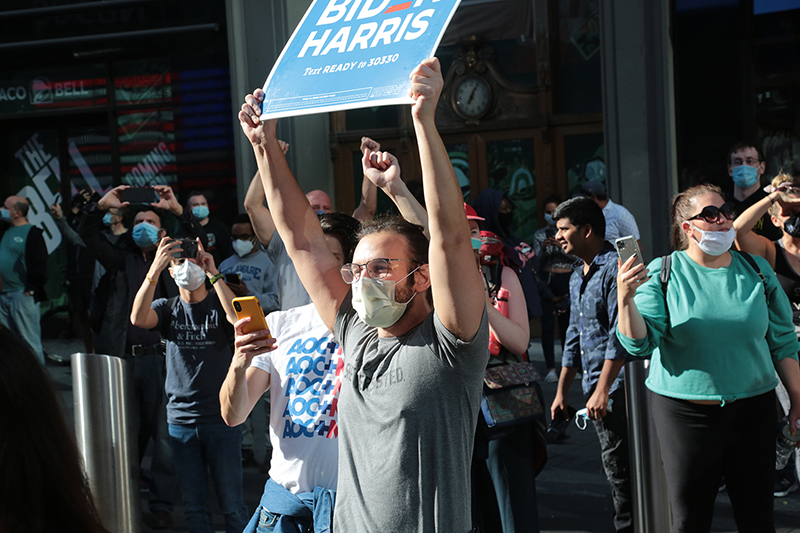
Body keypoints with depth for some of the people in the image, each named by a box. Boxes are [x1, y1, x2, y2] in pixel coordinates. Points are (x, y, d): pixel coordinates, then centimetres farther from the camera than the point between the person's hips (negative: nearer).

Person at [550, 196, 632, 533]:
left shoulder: (614, 266, -12)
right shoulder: (577, 278, 17)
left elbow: (620, 333, -18)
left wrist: (602, 390, -20)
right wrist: (561, 392, 20)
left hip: (616, 388, -9)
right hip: (596, 390, 9)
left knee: (620, 469, -6)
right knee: (616, 468, 13)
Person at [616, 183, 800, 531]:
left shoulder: (757, 271, 5)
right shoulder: (662, 274, -4)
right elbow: (639, 344, -12)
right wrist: (625, 300, -29)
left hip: (753, 409, 3)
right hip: (683, 412, -2)